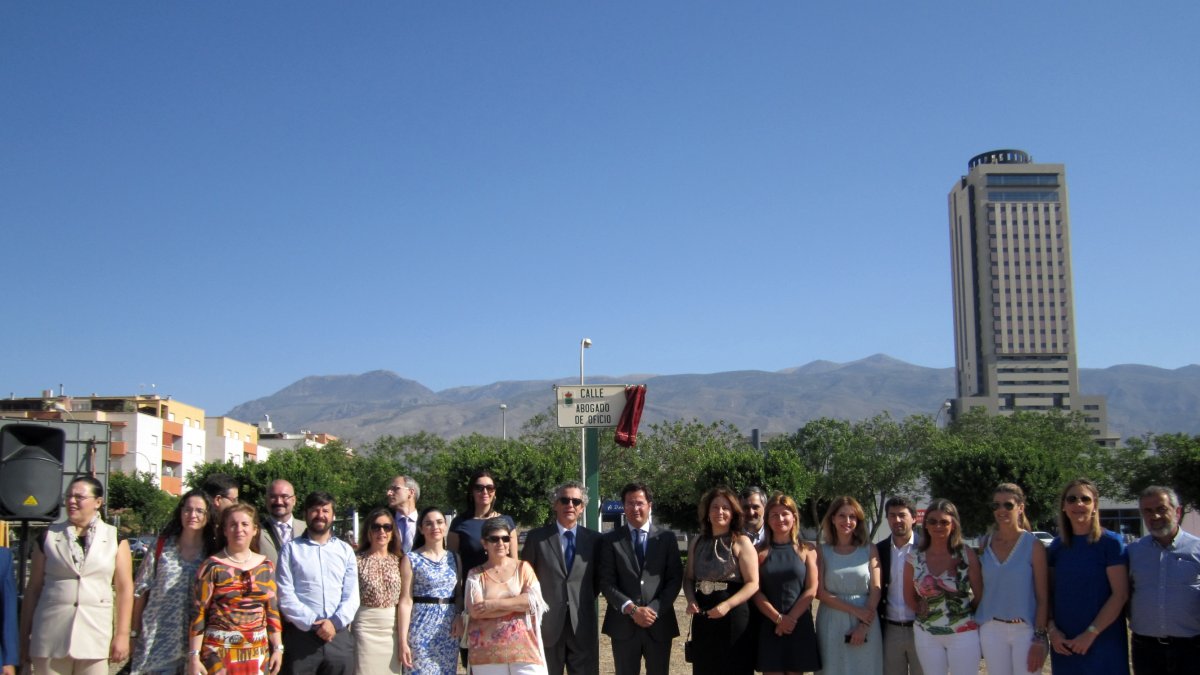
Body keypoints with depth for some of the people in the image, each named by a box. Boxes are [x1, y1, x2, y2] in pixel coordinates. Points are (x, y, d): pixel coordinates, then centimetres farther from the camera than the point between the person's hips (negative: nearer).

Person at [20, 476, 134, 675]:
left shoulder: (115, 539, 6)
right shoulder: (49, 537, 8)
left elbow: (124, 589, 4)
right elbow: (33, 589, 9)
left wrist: (122, 634, -2)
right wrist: (24, 637, 7)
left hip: (95, 637, -1)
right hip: (50, 638, 1)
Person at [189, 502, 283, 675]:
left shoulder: (265, 566, 8)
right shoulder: (212, 566, -3)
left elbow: (273, 611, 10)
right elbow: (198, 614, -5)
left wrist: (277, 648, 7)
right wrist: (194, 656, -9)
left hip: (257, 652, 3)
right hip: (219, 651, -3)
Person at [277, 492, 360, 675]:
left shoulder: (345, 550, 12)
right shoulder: (291, 550, 5)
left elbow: (352, 595, 6)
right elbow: (285, 596, -4)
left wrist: (335, 622, -10)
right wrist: (312, 623, -12)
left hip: (339, 635, 2)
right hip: (301, 635, -2)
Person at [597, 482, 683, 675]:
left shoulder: (667, 537, 5)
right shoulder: (610, 539, 3)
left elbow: (675, 579, 1)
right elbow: (606, 582, -2)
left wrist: (655, 609, -11)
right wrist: (631, 609, -14)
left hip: (659, 623, 1)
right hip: (623, 624, 0)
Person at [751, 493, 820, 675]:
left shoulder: (806, 551, 6)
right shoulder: (760, 552, 5)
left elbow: (811, 591, -2)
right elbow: (756, 591, -2)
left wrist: (791, 619, -11)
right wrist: (778, 618, -14)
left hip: (799, 626, 0)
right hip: (769, 627, 0)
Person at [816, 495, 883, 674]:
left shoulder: (869, 550, 3)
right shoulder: (822, 551, 2)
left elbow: (875, 590, 0)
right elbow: (820, 592, -5)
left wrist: (864, 626, -10)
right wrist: (855, 610, -13)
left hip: (865, 623, 0)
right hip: (832, 625, 0)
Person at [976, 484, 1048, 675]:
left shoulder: (1033, 545, -7)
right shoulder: (986, 544, 4)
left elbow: (1042, 598, -7)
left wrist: (1039, 639, -12)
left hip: (1025, 630, -3)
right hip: (991, 631, 3)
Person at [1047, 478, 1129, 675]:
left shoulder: (1111, 542, -6)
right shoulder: (1057, 545, 6)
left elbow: (1120, 594, -11)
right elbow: (1050, 592, 8)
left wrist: (1091, 633, -14)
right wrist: (1052, 630, -5)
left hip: (1104, 642, -4)